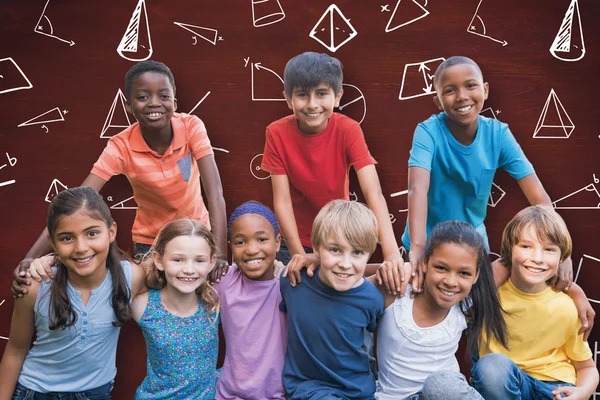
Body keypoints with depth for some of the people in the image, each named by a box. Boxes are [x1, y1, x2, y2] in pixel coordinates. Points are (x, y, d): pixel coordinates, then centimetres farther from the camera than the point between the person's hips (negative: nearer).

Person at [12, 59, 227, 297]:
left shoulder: (191, 127, -22)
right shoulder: (121, 147, -22)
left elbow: (214, 191, -30)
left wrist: (220, 254, -42)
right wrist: (32, 257, -41)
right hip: (149, 241, 0)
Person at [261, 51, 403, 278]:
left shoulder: (348, 130, -19)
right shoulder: (277, 133, -17)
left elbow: (373, 193, -29)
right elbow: (282, 200, -17)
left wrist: (391, 253, -41)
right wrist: (299, 254, -27)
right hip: (296, 242, 0)